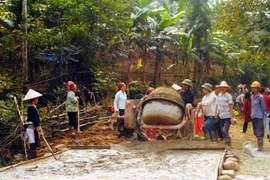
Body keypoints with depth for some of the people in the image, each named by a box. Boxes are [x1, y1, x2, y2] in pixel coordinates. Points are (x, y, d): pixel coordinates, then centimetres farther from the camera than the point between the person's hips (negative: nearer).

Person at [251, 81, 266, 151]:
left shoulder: (260, 97, -10)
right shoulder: (252, 96, 10)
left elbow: (263, 108, -6)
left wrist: (261, 115, -3)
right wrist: (252, 114, 13)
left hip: (259, 117, -7)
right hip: (253, 117, 7)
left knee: (259, 132, -4)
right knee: (256, 132, 13)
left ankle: (260, 146, 3)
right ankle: (259, 145, 23)